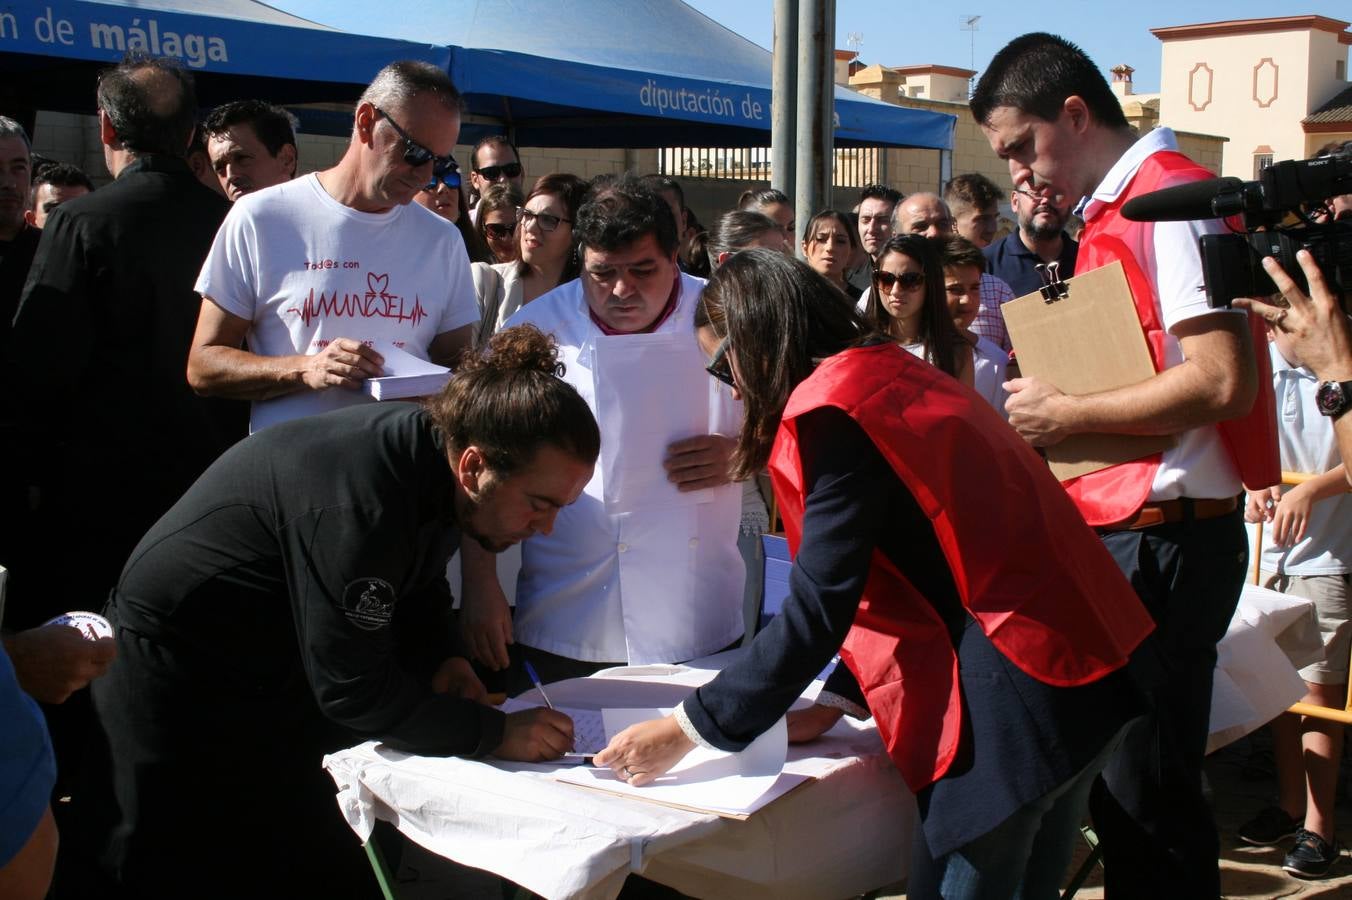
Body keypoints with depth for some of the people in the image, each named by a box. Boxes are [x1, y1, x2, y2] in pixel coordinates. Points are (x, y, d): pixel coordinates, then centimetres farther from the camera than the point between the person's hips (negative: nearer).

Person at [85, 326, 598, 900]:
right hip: (179, 681, -8)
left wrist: (438, 659, -8)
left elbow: (419, 587, 10)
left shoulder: (434, 460, -9)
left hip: (272, 667, 8)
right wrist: (494, 732, -25)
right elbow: (352, 688, -31)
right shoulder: (358, 497, -37)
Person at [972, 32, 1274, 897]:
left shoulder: (1173, 195, -13)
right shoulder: (1116, 208, 16)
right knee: (1121, 787, 17)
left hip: (1163, 540, -10)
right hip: (1120, 533, 10)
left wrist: (1066, 412, -13)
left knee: (1146, 800, -3)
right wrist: (1050, 410, 9)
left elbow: (1223, 380, -22)